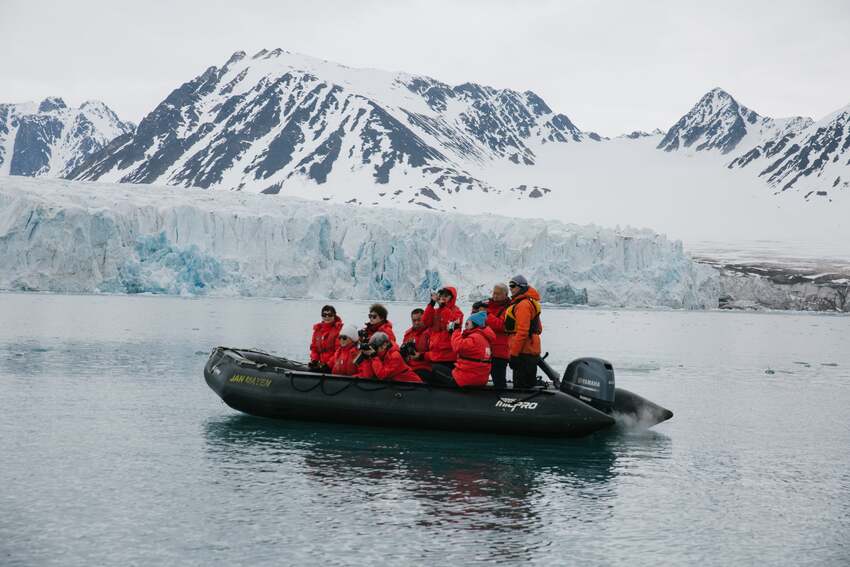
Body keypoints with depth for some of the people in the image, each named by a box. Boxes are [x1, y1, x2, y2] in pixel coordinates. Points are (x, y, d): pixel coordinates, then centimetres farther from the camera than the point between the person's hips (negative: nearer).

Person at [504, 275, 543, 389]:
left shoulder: (523, 305, -14)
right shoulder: (530, 302, 19)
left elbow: (522, 332, -21)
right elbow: (538, 328, 24)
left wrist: (514, 353, -20)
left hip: (524, 353, -11)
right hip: (532, 350, 11)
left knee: (520, 387, -10)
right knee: (529, 385, 14)